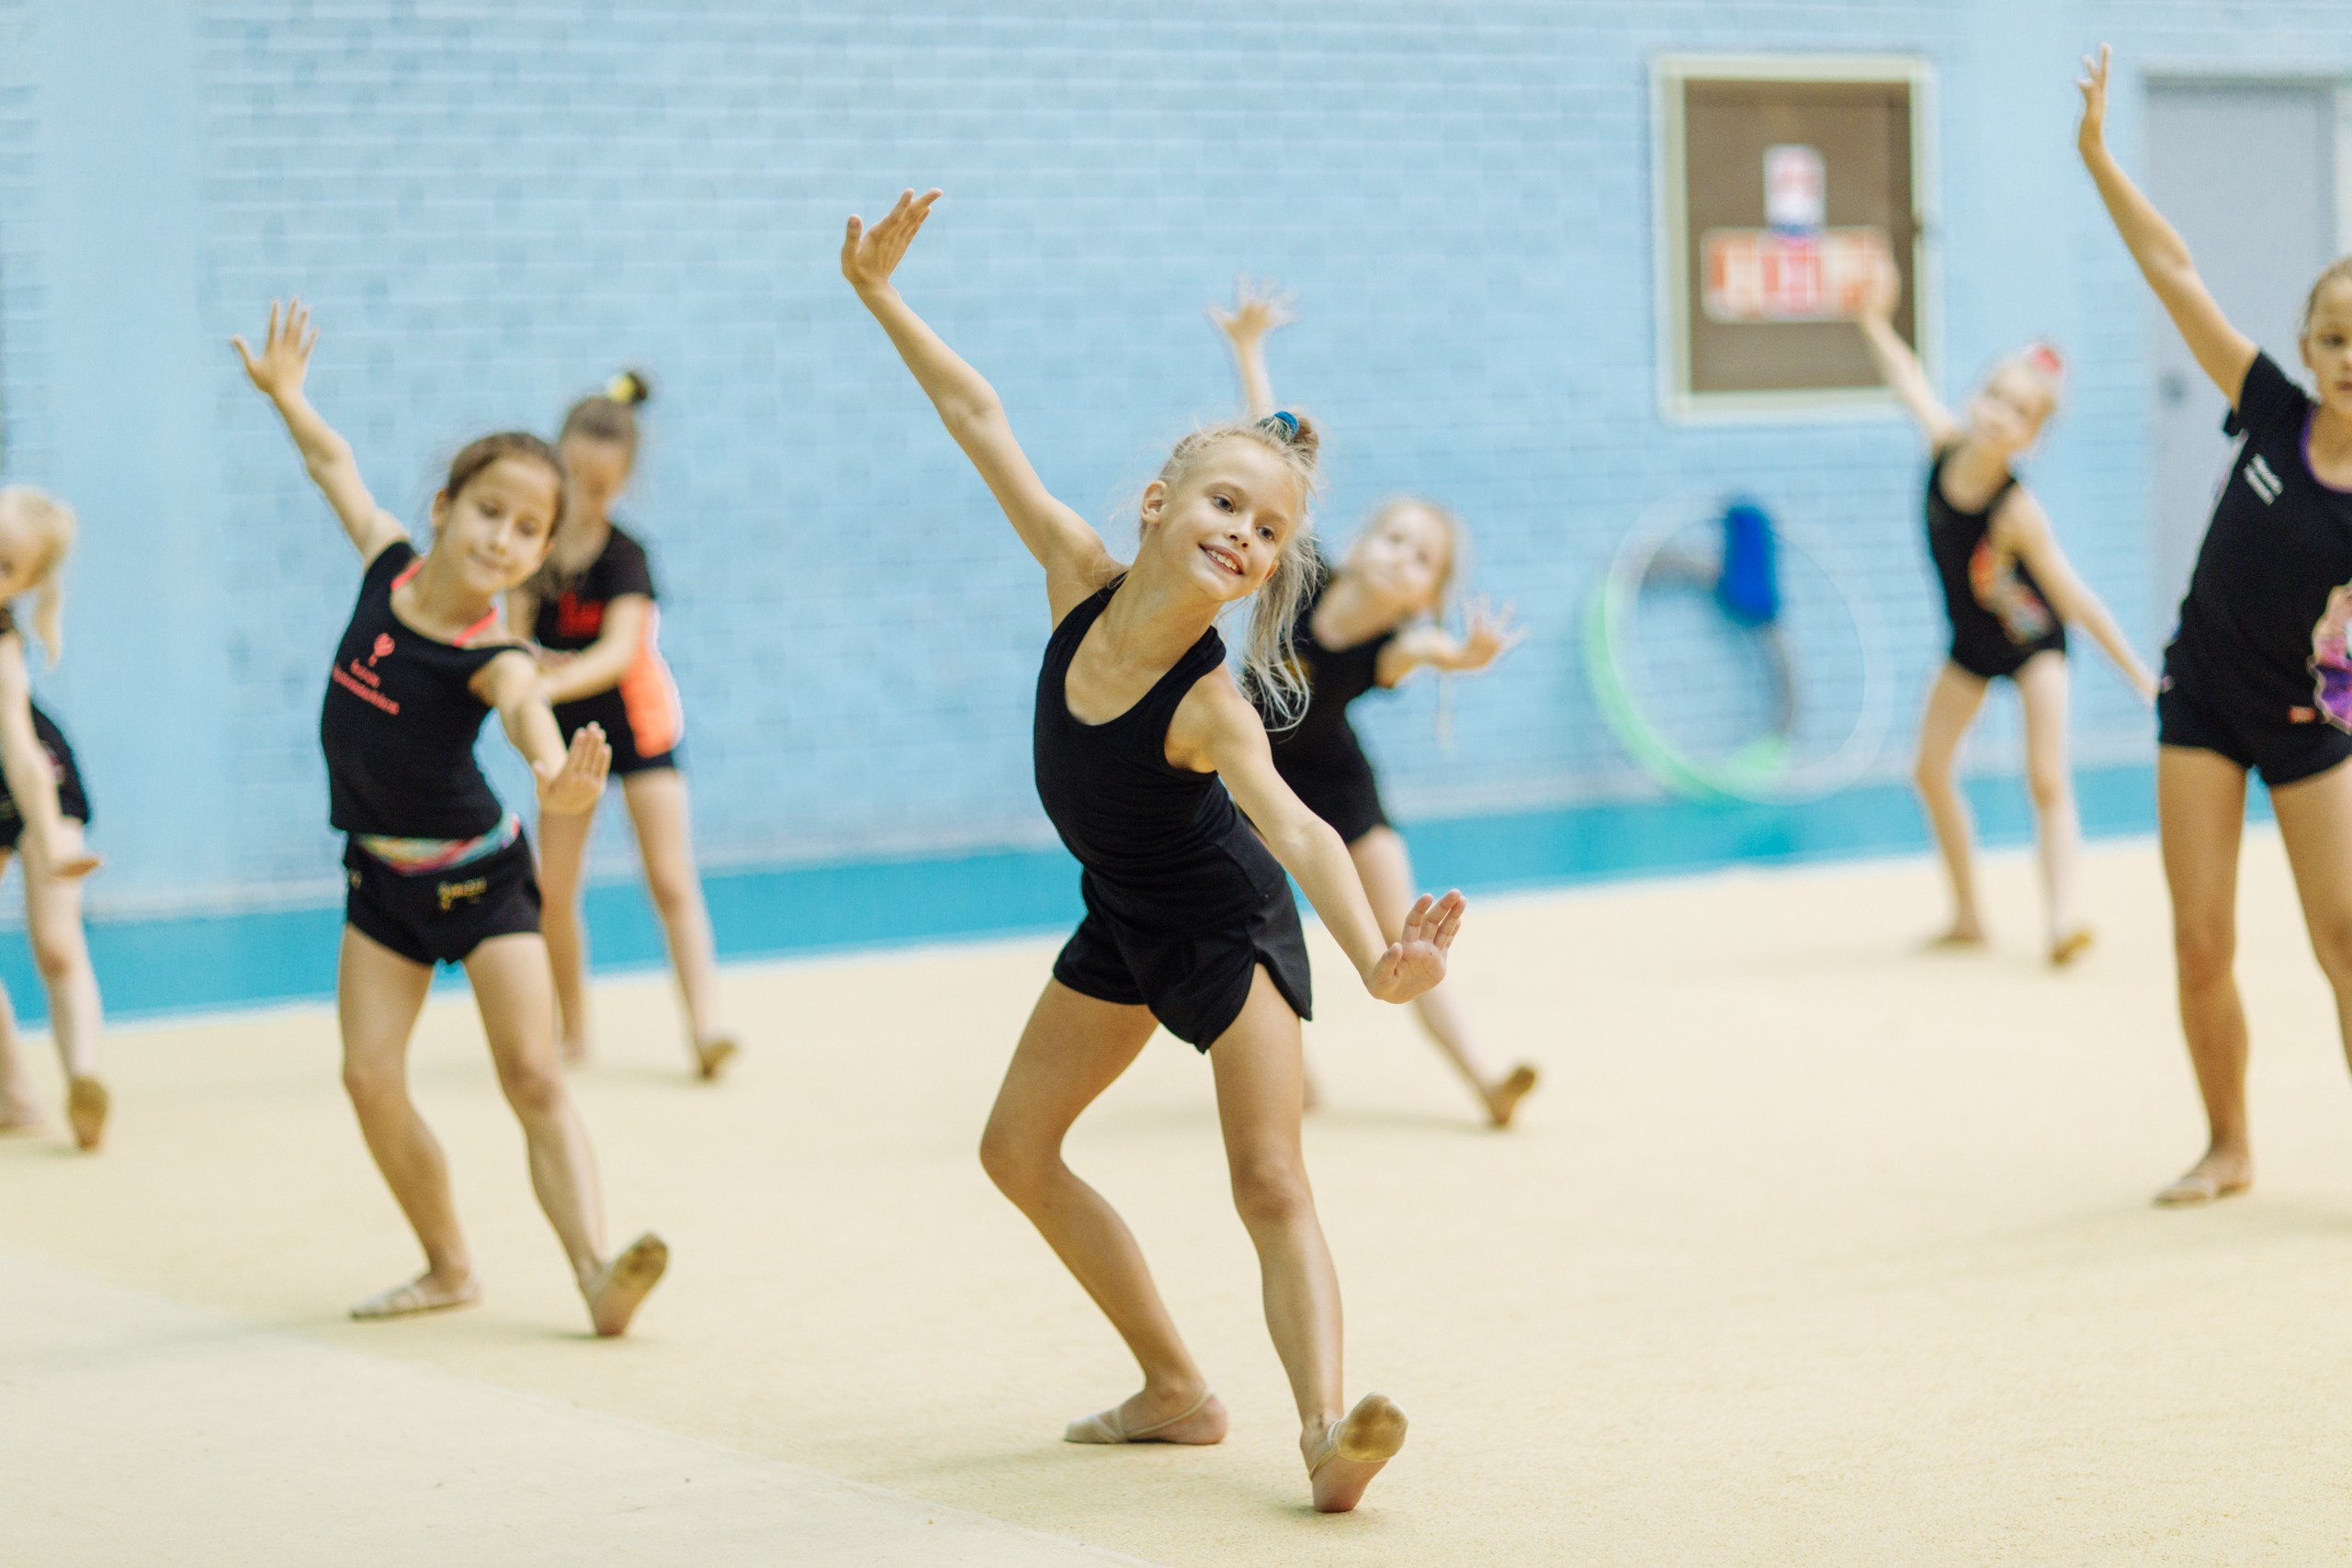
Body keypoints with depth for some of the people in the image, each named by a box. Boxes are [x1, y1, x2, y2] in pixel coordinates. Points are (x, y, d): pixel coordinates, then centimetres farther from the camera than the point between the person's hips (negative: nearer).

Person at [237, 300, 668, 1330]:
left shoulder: (491, 657, -23)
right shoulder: (388, 566, -8)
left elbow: (526, 712, -48)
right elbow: (333, 464, 12)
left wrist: (557, 776, -69)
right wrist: (285, 392, 23)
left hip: (480, 876, -5)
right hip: (382, 878, 5)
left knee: (533, 1078, -13)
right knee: (371, 1078, -3)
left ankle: (595, 1267, -22)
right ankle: (448, 1267, 10)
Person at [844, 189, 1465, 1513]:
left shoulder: (1211, 705, -33)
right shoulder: (1080, 575, -19)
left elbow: (1296, 829, -48)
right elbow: (980, 420, -9)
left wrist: (1377, 955, -65)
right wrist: (881, 294, -7)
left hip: (1230, 928, -7)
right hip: (1125, 922, 7)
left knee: (1272, 1183, -19)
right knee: (1019, 1147, 13)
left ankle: (1326, 1429, -29)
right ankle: (1177, 1391, 19)